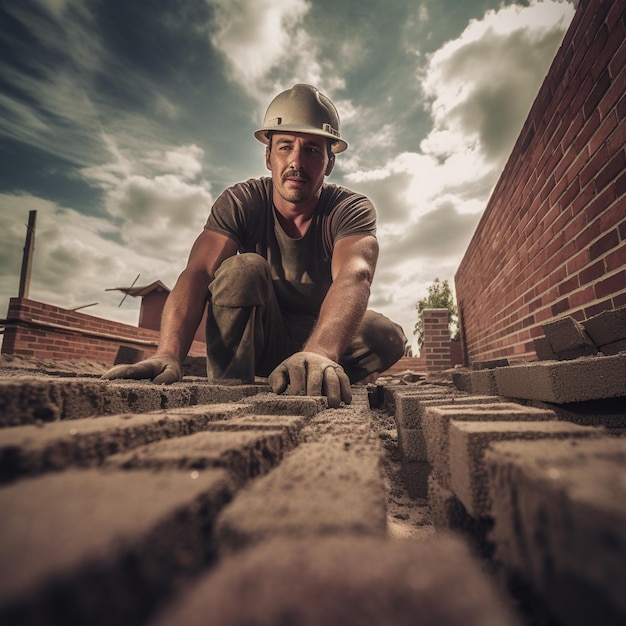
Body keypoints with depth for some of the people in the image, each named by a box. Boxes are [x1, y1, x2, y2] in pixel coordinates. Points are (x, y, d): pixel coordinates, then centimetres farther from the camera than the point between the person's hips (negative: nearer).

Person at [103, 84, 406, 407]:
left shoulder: (353, 210, -18)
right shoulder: (240, 202, -15)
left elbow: (354, 277, -39)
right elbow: (197, 273, -29)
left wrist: (319, 354, -60)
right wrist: (168, 355, -48)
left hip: (323, 334, 1)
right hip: (255, 337, 0)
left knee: (387, 336, -26)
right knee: (243, 269, -29)